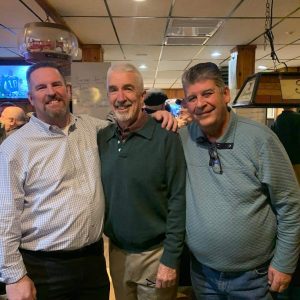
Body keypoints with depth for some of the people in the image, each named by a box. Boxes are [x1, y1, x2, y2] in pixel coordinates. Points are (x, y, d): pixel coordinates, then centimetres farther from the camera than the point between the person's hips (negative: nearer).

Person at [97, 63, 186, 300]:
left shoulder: (166, 138, -15)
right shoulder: (102, 138, -1)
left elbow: (178, 200, -14)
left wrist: (170, 259, -13)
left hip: (155, 253, -4)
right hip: (116, 251, 4)